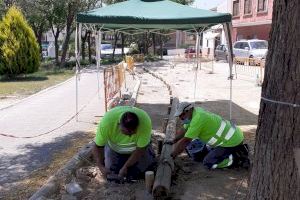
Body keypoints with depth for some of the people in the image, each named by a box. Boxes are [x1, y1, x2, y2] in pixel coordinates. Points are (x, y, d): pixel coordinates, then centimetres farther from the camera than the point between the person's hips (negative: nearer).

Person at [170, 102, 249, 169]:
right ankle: (239, 149, 17)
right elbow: (183, 131, 18)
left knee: (208, 162, -9)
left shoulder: (198, 118, -24)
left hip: (232, 141, -10)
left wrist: (172, 155, -12)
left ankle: (239, 159, -6)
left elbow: (185, 141, -22)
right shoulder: (196, 112, 5)